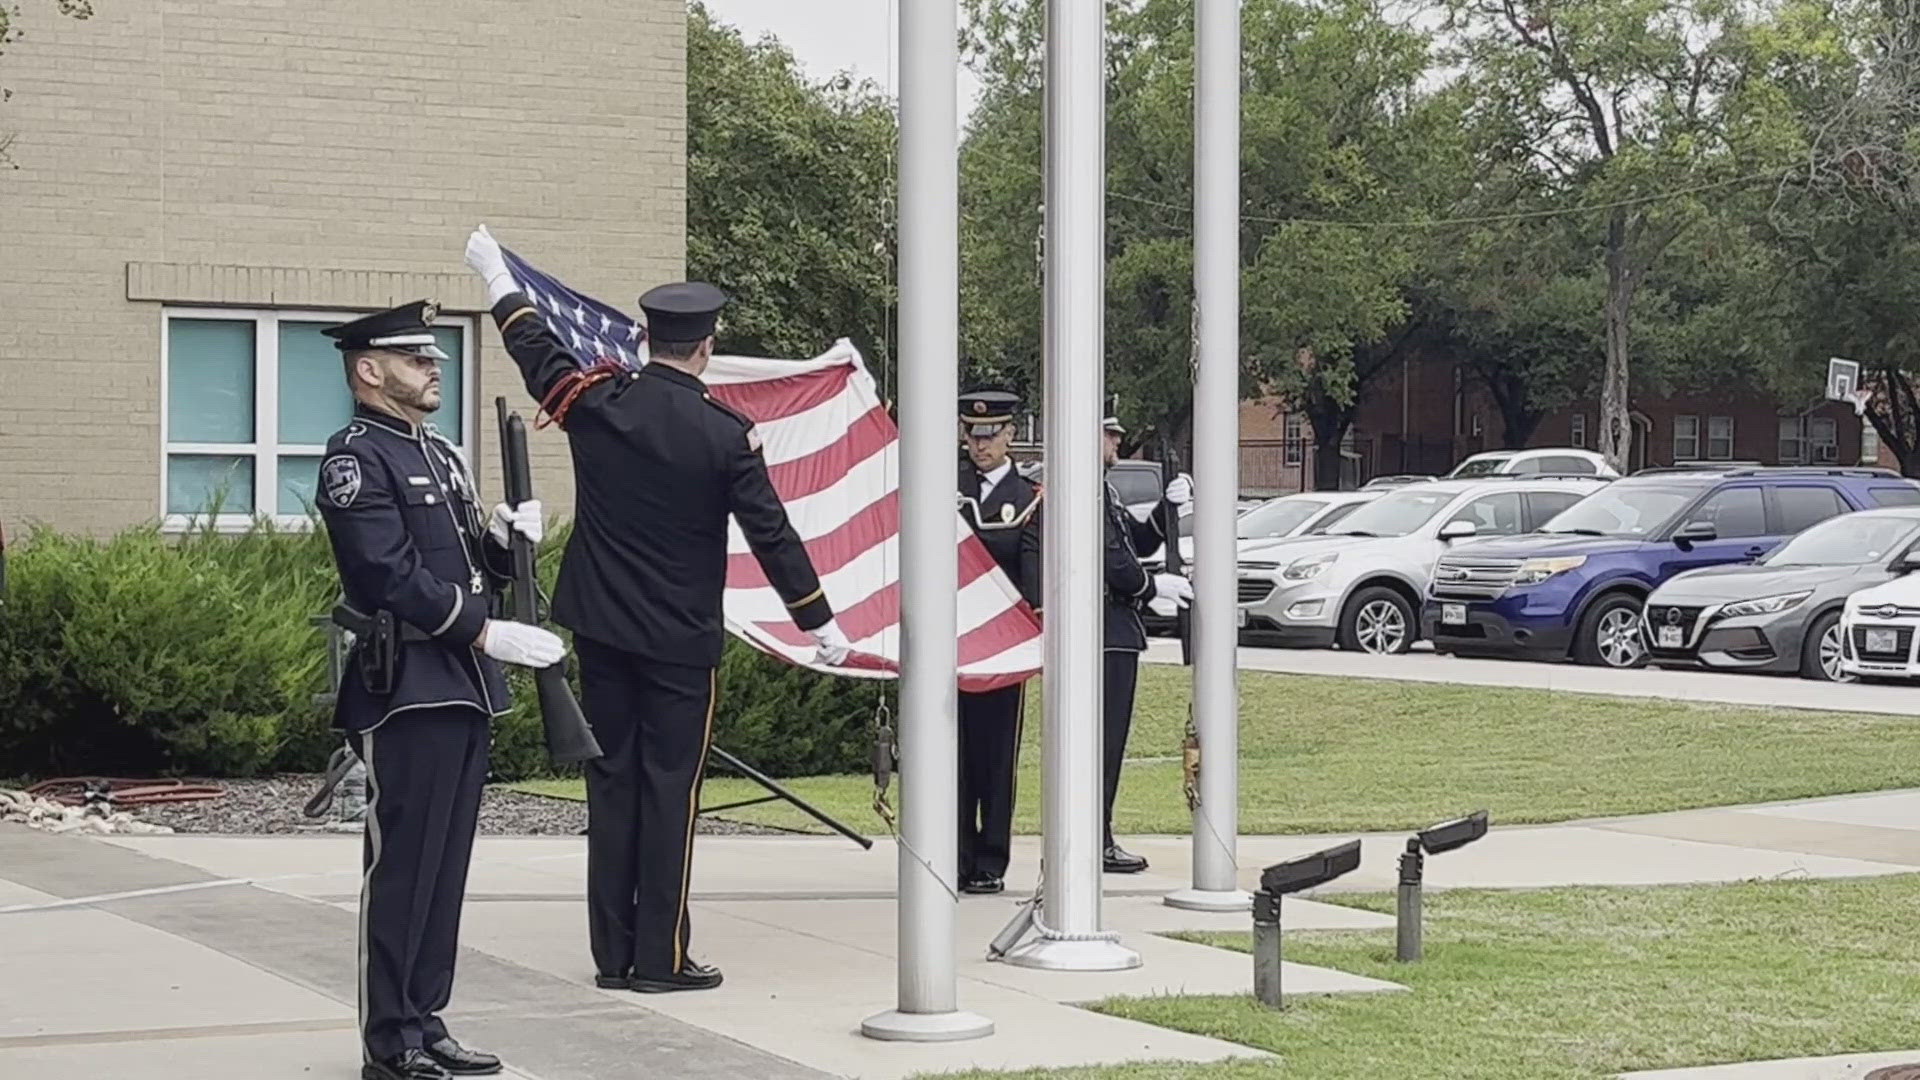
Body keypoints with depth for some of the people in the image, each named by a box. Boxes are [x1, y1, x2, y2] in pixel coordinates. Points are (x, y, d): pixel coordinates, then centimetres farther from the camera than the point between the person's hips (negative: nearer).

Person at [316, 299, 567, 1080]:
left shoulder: (439, 454, 19)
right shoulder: (356, 459, -10)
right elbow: (391, 576, -19)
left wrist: (504, 537, 1)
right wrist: (487, 633, -19)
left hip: (464, 690, 9)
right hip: (405, 690, -9)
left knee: (445, 867, 11)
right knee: (400, 867, -4)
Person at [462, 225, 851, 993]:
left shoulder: (598, 402, -3)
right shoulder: (726, 434, -11)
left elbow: (538, 353, 16)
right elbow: (771, 533, -8)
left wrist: (498, 280, 33)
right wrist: (819, 621, 2)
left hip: (601, 627, 4)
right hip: (681, 639, -4)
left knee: (612, 780, 9)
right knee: (670, 786, 1)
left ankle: (613, 954, 13)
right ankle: (660, 957, 1)